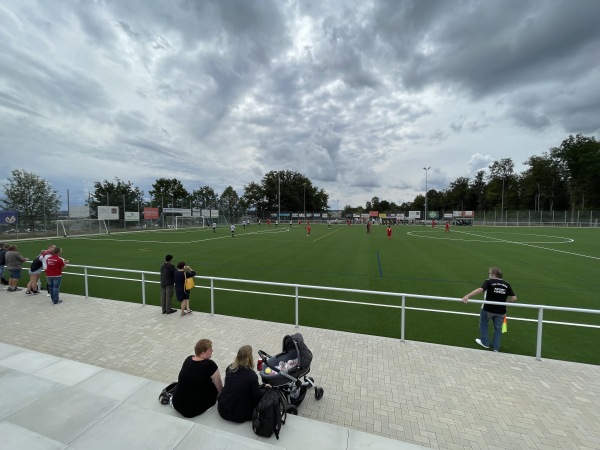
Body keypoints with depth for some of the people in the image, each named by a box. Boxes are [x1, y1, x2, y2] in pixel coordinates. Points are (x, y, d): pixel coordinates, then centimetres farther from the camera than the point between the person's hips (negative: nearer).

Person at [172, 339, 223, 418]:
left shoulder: (188, 359, -3)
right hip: (192, 411, -5)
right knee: (215, 387, 14)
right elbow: (219, 383, -4)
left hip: (176, 404, 5)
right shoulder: (210, 365, -21)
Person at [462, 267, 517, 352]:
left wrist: (467, 296, -35)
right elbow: (514, 298, 1)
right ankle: (496, 347, 24)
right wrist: (505, 301, 19)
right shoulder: (506, 284, 2)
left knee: (483, 325, 18)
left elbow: (480, 289, -28)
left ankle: (485, 342, 28)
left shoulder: (489, 282, -12)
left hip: (488, 309, -4)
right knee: (498, 328, 18)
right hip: (500, 311, 4)